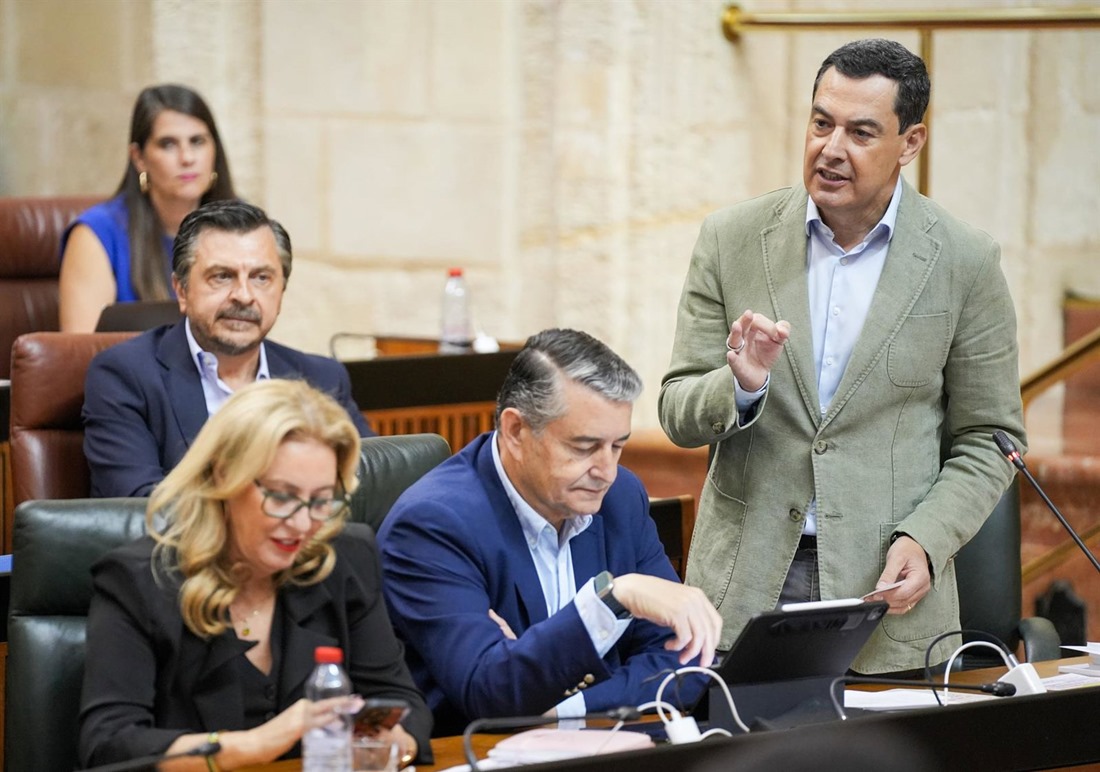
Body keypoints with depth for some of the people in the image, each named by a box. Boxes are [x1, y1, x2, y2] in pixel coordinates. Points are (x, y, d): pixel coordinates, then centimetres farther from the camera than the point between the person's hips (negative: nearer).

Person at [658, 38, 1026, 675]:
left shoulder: (966, 261, -1)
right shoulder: (732, 240, 3)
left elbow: (987, 440, 4)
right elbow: (679, 416, 4)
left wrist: (926, 539, -12)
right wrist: (739, 387, -17)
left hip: (887, 591, -1)